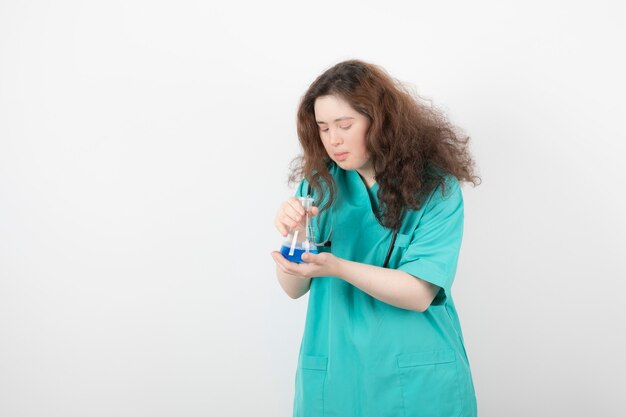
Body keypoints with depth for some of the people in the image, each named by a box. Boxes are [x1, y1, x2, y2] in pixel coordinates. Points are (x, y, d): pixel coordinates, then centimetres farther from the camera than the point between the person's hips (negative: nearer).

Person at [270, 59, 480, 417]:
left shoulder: (436, 187, -10)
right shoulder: (319, 182, -1)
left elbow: (420, 294, -17)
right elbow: (294, 288, 0)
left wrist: (337, 267, -28)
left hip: (416, 378, -2)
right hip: (333, 374, 3)